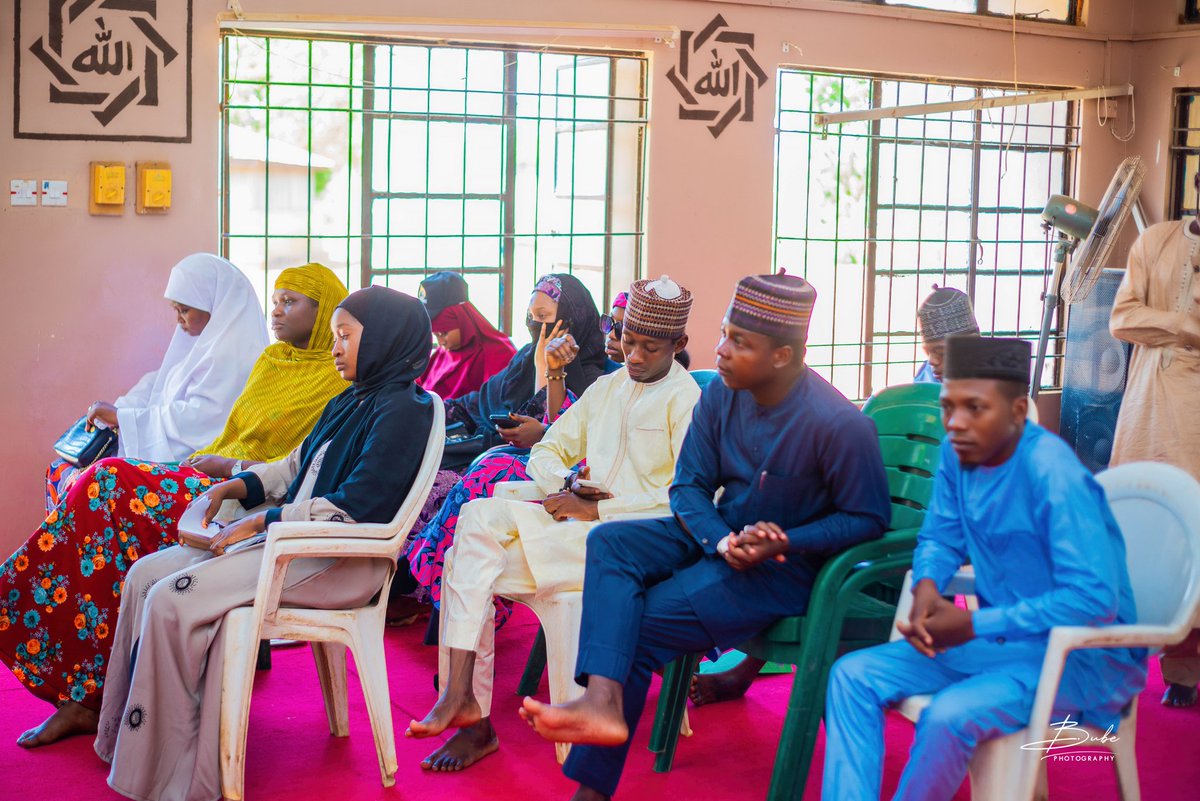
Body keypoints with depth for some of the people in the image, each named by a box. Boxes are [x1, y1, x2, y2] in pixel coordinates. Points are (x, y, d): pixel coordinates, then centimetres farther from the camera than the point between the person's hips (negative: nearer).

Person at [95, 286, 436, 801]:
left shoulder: (403, 409, -13)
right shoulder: (349, 403, 17)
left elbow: (355, 507, -21)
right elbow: (297, 467, 25)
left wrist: (258, 522, -18)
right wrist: (237, 487, 6)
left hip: (340, 562, -10)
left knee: (173, 600, -21)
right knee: (147, 575, 1)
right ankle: (127, 735, 3)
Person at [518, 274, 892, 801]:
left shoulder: (838, 424, -21)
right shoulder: (720, 396, -4)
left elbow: (867, 519, -11)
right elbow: (688, 486, 2)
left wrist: (782, 544, -22)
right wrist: (723, 542, -19)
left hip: (785, 564, -6)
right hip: (719, 535, 6)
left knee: (640, 627, -18)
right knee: (609, 542, -18)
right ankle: (602, 700, -34)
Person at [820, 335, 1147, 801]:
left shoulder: (1053, 474, -24)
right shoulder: (957, 453, -1)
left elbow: (1095, 598, -29)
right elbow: (941, 537, 14)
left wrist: (975, 625, -25)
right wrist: (926, 586, -11)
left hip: (1082, 653, -8)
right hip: (999, 637, 8)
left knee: (949, 716, -33)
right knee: (852, 676, -7)